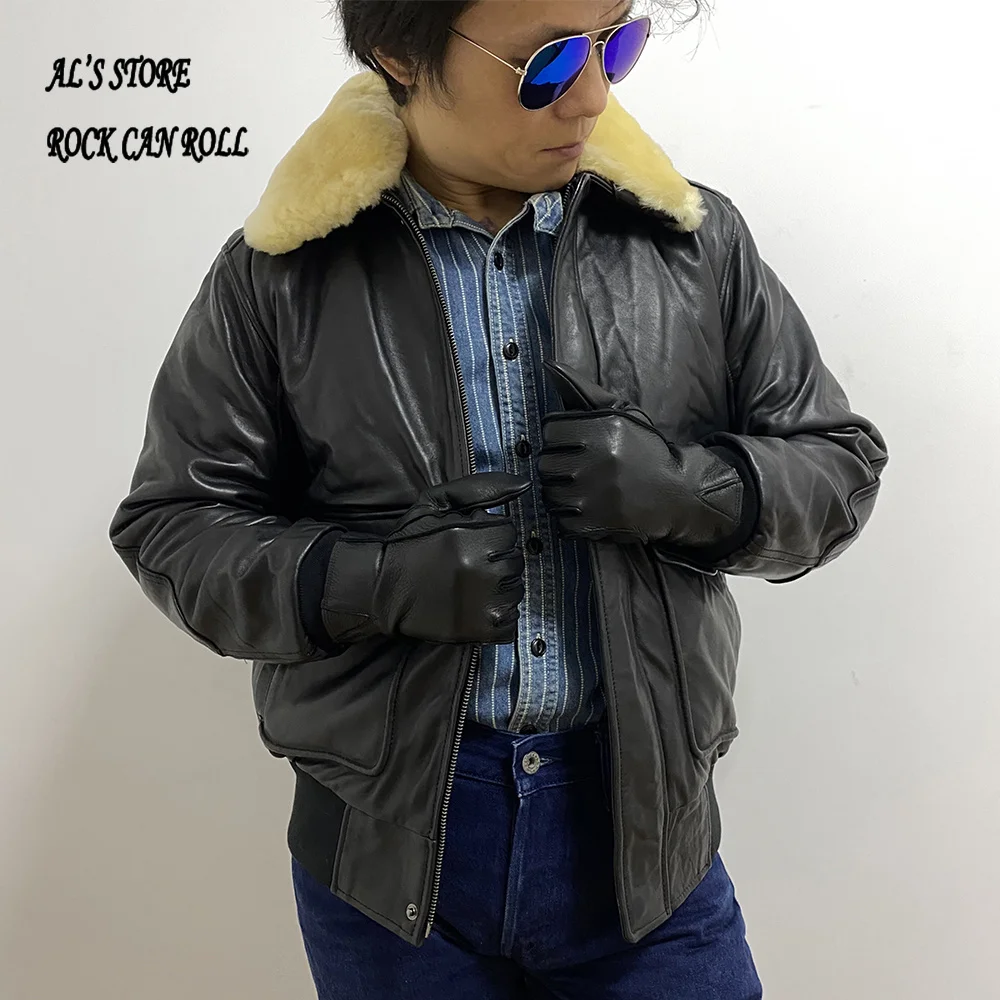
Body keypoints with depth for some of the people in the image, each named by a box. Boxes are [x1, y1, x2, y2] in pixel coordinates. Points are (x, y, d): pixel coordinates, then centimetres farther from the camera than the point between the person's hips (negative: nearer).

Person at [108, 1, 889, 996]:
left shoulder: (694, 239, 0)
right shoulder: (279, 276, -4)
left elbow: (839, 463, 6)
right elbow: (170, 521, 0)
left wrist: (693, 489, -16)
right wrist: (369, 583, -18)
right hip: (388, 839, 0)